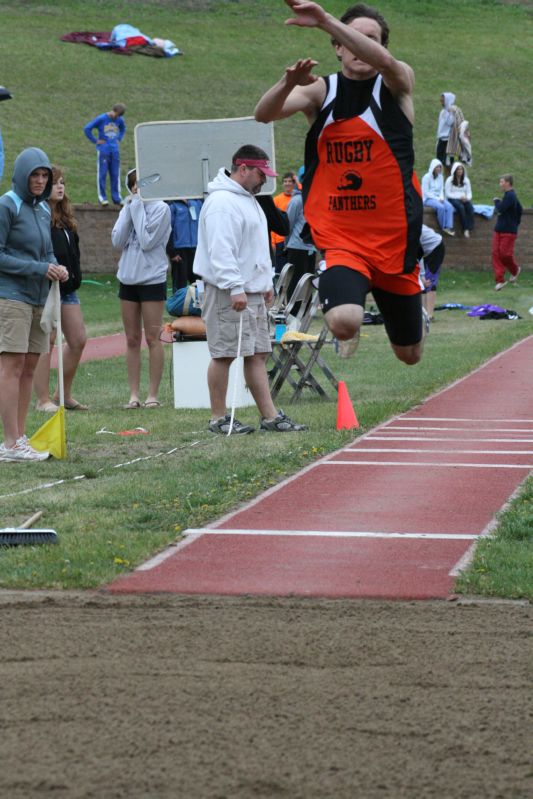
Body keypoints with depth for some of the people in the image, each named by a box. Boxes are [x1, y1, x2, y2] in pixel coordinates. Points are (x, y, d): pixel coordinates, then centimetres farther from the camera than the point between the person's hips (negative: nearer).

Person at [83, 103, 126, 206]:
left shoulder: (119, 120, 6)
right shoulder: (101, 119, -8)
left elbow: (123, 128, 28)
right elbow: (87, 129, -7)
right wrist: (95, 141, -6)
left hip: (115, 150, 4)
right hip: (103, 150, -4)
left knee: (115, 174, 5)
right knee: (102, 174, -3)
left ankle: (117, 198, 11)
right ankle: (102, 197, 2)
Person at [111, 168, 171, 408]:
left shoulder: (160, 209, -7)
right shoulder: (129, 208, 10)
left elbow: (147, 241, -16)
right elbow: (117, 241, -1)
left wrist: (138, 208, -11)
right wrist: (131, 208, -5)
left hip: (152, 279, -6)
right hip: (128, 278, 6)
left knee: (152, 338, -3)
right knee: (132, 339, 7)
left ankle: (153, 394, 1)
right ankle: (134, 394, 10)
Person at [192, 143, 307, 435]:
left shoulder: (248, 200, 19)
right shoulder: (222, 202, -15)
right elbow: (220, 250, -23)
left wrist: (266, 283, 25)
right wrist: (235, 288, -27)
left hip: (252, 291, 10)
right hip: (229, 293, -10)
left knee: (258, 354, 8)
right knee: (225, 353, -6)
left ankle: (270, 416, 9)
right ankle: (218, 419, 0)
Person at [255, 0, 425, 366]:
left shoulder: (397, 84, -2)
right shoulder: (321, 91, 2)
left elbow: (384, 61, -27)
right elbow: (264, 114, -14)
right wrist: (289, 84, -36)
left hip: (393, 237, 1)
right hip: (337, 237, -1)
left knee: (410, 354, 14)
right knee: (344, 323, -31)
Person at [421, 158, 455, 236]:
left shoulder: (440, 177, 11)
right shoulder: (427, 177, -9)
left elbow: (441, 190, 13)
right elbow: (426, 192, -12)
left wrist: (441, 198, -8)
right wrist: (437, 199, -18)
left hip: (439, 198, 6)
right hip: (428, 198, -6)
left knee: (449, 206, -25)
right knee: (441, 207, -34)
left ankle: (449, 227, -32)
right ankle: (443, 227, -20)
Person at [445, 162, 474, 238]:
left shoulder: (466, 180, 15)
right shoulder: (450, 180, 1)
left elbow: (469, 193, 14)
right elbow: (448, 194, -4)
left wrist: (467, 198, -10)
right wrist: (459, 197, -14)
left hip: (464, 199, 4)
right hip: (453, 199, -4)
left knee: (470, 207, -30)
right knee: (461, 207, -37)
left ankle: (469, 229, -39)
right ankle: (465, 229, -37)